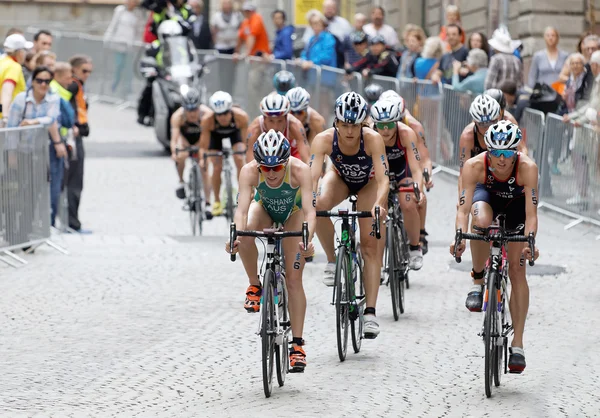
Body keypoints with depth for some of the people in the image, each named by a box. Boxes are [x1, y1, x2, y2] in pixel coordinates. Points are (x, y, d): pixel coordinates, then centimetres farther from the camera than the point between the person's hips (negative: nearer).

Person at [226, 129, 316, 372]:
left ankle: (297, 344, -5)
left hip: (293, 211, -1)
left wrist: (308, 238, -62)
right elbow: (242, 208, -43)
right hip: (264, 207, 1)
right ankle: (255, 286, -10)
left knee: (293, 278, -9)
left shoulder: (299, 170, -38)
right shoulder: (249, 171, -35)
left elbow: (309, 210, -44)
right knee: (245, 236, -34)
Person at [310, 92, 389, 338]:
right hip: (340, 177, 1)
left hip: (368, 183, -1)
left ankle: (370, 313, -8)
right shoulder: (324, 140, -33)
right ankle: (332, 261, -12)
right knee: (319, 205, -33)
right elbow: (312, 177, -39)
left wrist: (379, 204, -61)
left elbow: (383, 178, -42)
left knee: (371, 246, -10)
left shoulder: (373, 139, -36)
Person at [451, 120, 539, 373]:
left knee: (517, 269, -8)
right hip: (487, 196, 0)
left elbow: (531, 213, -39)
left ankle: (517, 344, -3)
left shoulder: (527, 168, -37)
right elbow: (463, 208, -38)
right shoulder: (474, 166, -35)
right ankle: (478, 281, -12)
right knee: (481, 222, -37)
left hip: (516, 203, 0)